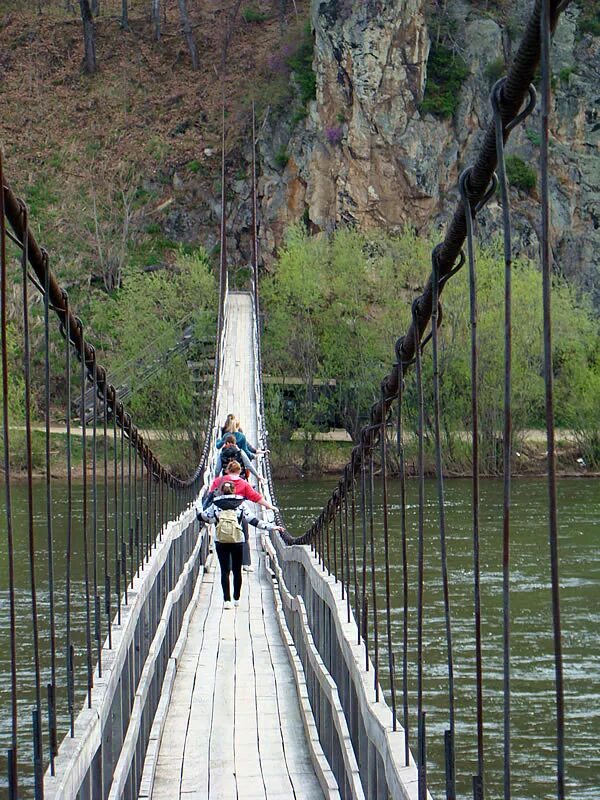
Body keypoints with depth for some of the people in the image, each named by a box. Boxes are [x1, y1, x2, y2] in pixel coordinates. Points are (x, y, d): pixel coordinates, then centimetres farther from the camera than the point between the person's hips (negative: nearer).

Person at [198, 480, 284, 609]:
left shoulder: (216, 505, -1)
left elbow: (203, 517, 11)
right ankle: (236, 598, 20)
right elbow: (253, 520, -6)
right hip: (237, 541, 0)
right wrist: (272, 527, -2)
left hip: (220, 542, 0)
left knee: (224, 571, 3)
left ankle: (227, 600, -7)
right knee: (237, 570, 13)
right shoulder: (241, 504, -3)